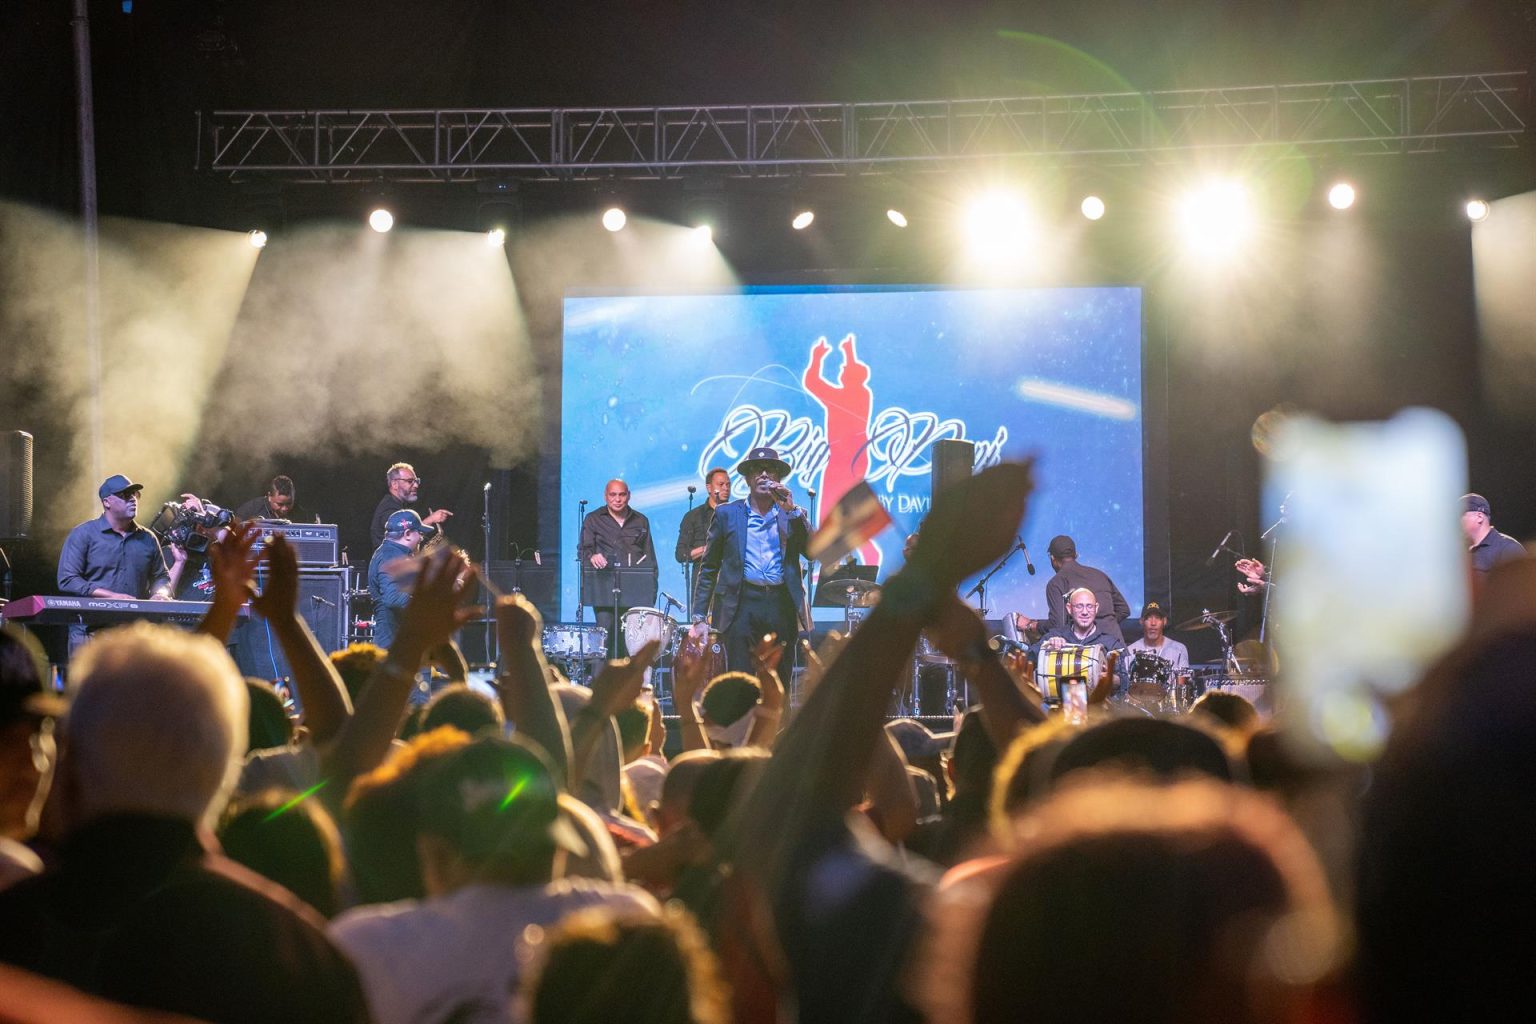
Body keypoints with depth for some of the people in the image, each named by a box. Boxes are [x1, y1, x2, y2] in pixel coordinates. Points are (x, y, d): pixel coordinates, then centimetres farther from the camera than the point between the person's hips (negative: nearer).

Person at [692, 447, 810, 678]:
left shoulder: (795, 516, 14)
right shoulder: (727, 514, 11)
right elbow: (709, 568, 11)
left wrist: (791, 510, -8)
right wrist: (699, 614, 4)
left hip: (782, 607, 2)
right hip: (742, 604, -2)